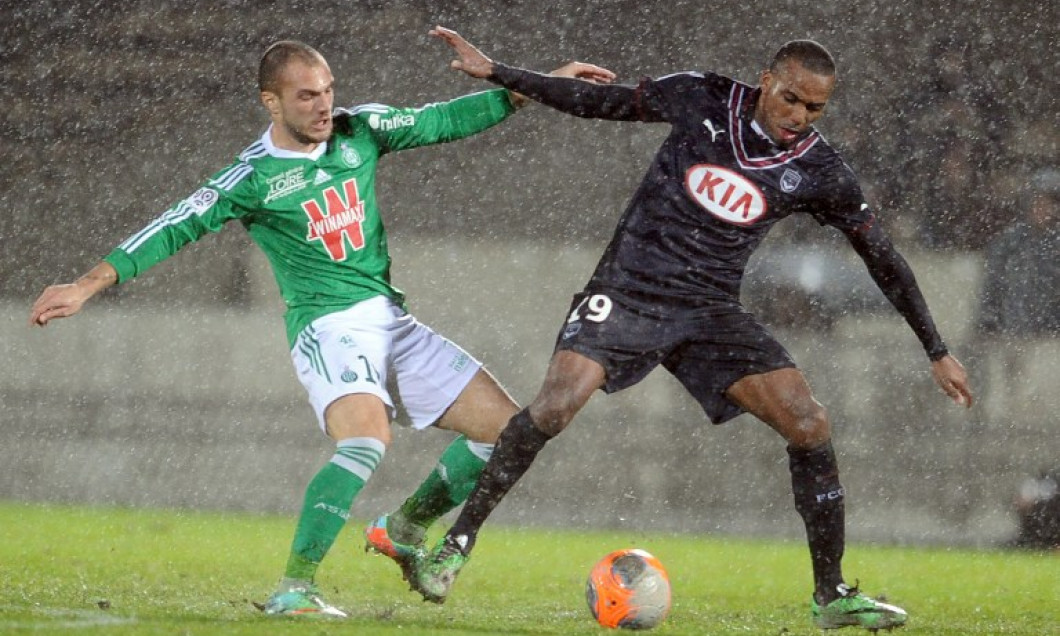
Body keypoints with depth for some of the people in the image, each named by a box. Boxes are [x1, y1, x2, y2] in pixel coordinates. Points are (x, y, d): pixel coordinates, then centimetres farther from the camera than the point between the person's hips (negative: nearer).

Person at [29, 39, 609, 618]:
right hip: (328, 326, -7)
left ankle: (404, 528, 20)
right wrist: (90, 283, -18)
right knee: (368, 438, -34)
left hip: (392, 320, 7)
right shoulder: (252, 178, -9)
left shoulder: (361, 130, 6)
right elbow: (176, 228, -11)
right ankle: (293, 589, -29)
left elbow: (442, 121, 13)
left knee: (505, 427, 2)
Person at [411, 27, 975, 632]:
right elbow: (598, 100, 4)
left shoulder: (820, 173, -4)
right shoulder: (702, 99, -6)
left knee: (810, 424, -12)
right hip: (627, 291, -2)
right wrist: (494, 72, 3)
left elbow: (884, 260, 4)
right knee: (555, 405, -24)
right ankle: (459, 541, -7)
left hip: (710, 310, 2)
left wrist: (938, 352, 3)